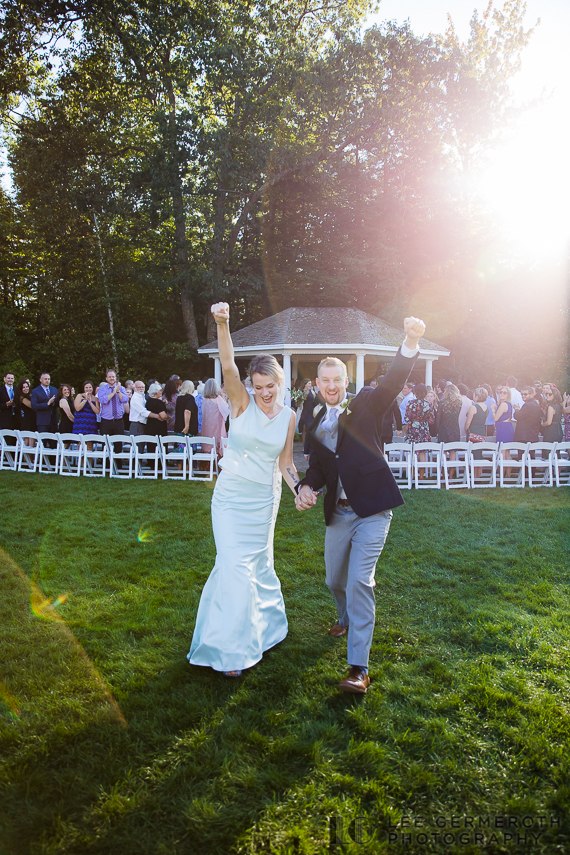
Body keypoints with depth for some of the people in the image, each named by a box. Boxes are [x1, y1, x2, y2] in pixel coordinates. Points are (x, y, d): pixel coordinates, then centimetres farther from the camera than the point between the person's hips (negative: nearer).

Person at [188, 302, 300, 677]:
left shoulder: (289, 417, 1)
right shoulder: (242, 402, -8)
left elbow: (285, 462, 7)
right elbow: (228, 366, -25)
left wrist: (299, 488, -11)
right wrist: (223, 325, -40)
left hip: (264, 499, 2)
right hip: (231, 495, -2)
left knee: (258, 563, 14)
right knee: (235, 564, -5)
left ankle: (266, 623, 40)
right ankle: (233, 647, 10)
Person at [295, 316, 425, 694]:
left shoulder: (365, 405, -2)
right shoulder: (316, 425, 11)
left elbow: (393, 381, -19)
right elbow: (316, 466, 13)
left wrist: (411, 342, -38)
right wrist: (306, 487, -10)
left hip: (372, 511, -5)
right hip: (338, 513, 6)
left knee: (360, 582, -14)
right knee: (336, 580, 18)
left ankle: (359, 668, -8)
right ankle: (348, 619, 51)